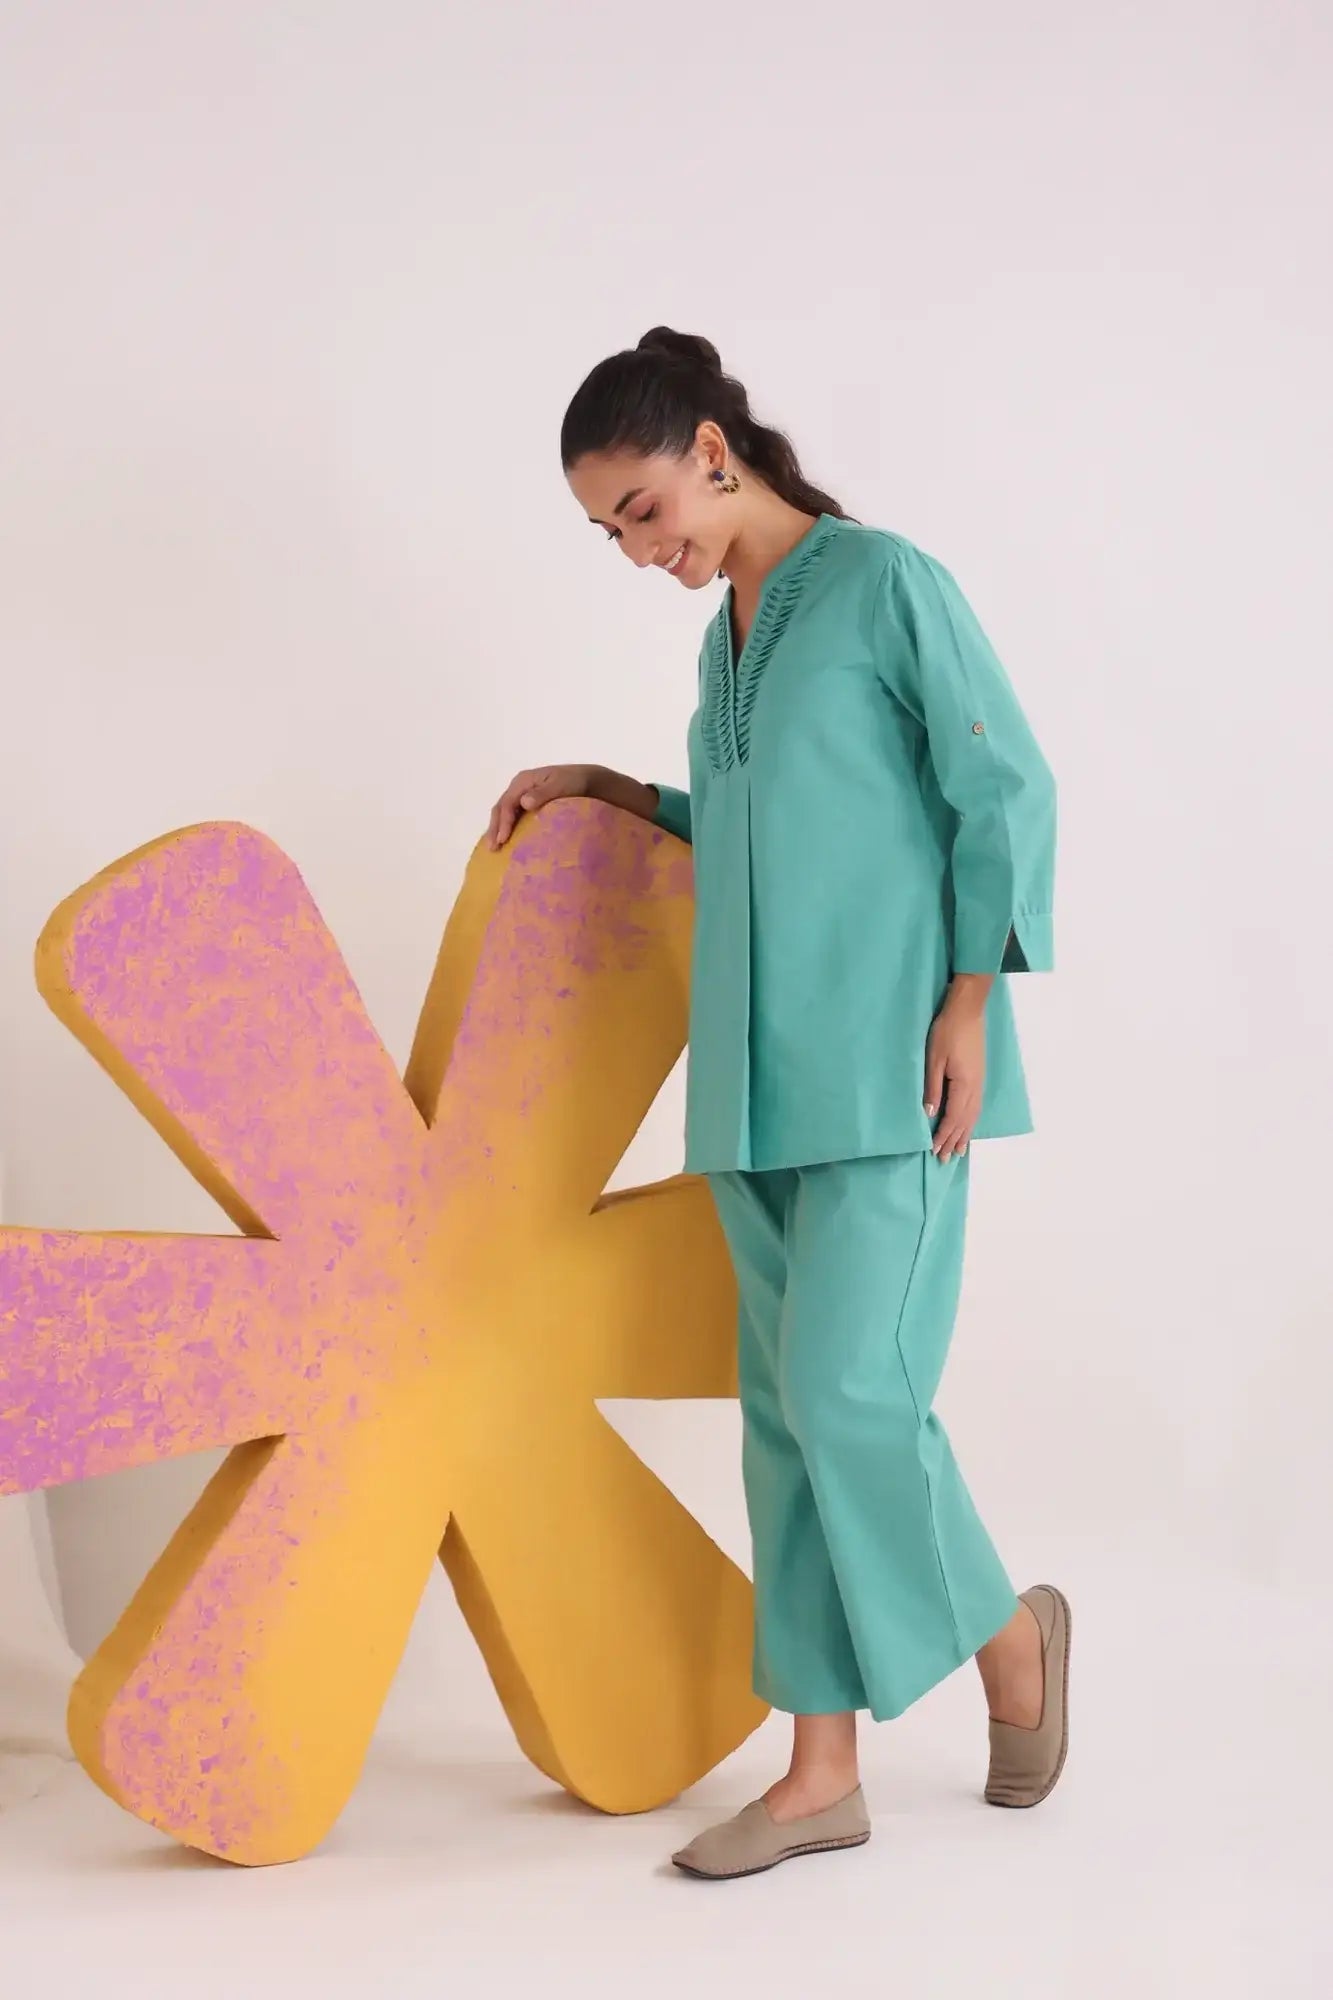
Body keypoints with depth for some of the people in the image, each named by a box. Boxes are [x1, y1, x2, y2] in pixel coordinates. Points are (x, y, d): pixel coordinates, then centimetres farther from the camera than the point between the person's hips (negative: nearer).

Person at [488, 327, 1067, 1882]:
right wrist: (610, 794, 22)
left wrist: (970, 1003, -13)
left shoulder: (885, 583, -4)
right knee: (785, 1410, 5)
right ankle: (821, 1772, 11)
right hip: (759, 1086, 8)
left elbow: (1005, 794, -6)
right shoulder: (723, 642, 18)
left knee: (849, 1389, -11)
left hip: (887, 1072, -7)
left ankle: (1010, 1634, 16)